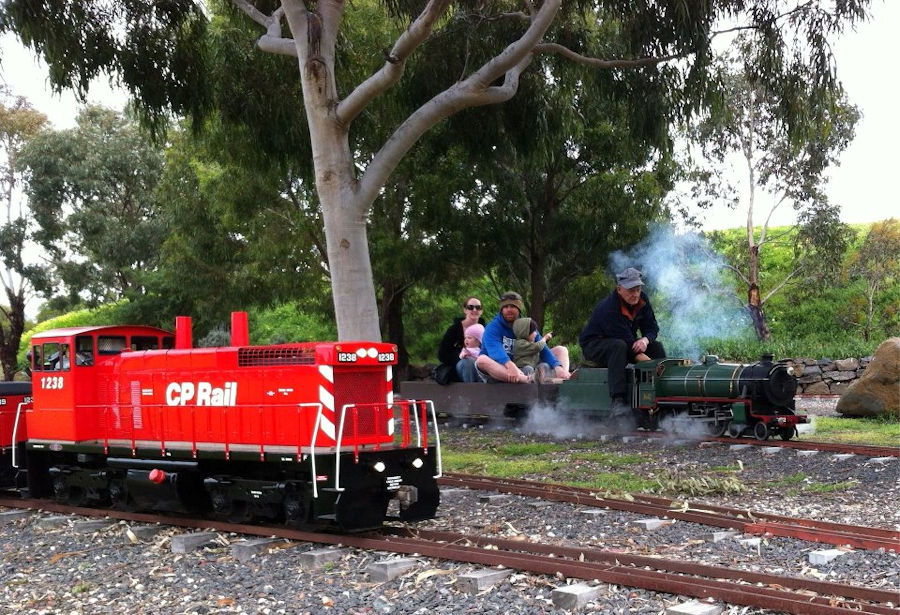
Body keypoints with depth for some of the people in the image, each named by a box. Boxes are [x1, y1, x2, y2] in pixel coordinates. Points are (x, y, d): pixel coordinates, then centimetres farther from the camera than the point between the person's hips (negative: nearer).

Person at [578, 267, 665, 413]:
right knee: (619, 346, -39)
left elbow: (652, 327, -2)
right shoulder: (608, 308, -31)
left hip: (626, 344, 7)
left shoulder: (642, 300, -7)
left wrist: (645, 340, -26)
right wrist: (648, 363, -37)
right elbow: (626, 340, -33)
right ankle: (617, 401, -45)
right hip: (594, 346, -7)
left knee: (656, 347, -10)